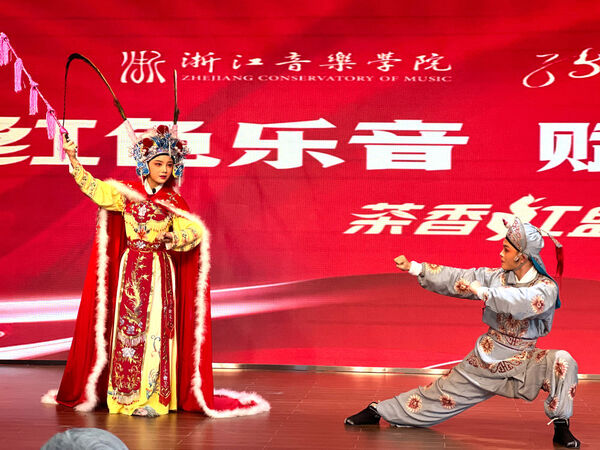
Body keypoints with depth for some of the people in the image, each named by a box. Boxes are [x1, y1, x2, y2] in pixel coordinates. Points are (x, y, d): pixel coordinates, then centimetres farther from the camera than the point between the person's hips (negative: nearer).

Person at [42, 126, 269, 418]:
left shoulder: (175, 202, 3)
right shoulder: (127, 193, 6)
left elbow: (192, 232, -6)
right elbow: (94, 188, 0)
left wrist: (172, 237, -25)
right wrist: (74, 160, -8)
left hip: (160, 271, -1)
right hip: (131, 270, 1)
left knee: (155, 329, -4)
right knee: (128, 327, 1)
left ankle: (152, 397, 0)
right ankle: (127, 395, 8)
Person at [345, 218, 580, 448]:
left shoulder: (546, 288, -14)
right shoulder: (497, 277, -1)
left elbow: (521, 303, -35)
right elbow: (457, 279, 1)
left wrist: (482, 291, -29)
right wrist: (414, 268, -1)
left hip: (521, 365, -3)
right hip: (484, 361, 3)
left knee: (563, 362, -29)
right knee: (440, 395, 6)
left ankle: (561, 427, -15)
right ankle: (377, 411, 23)